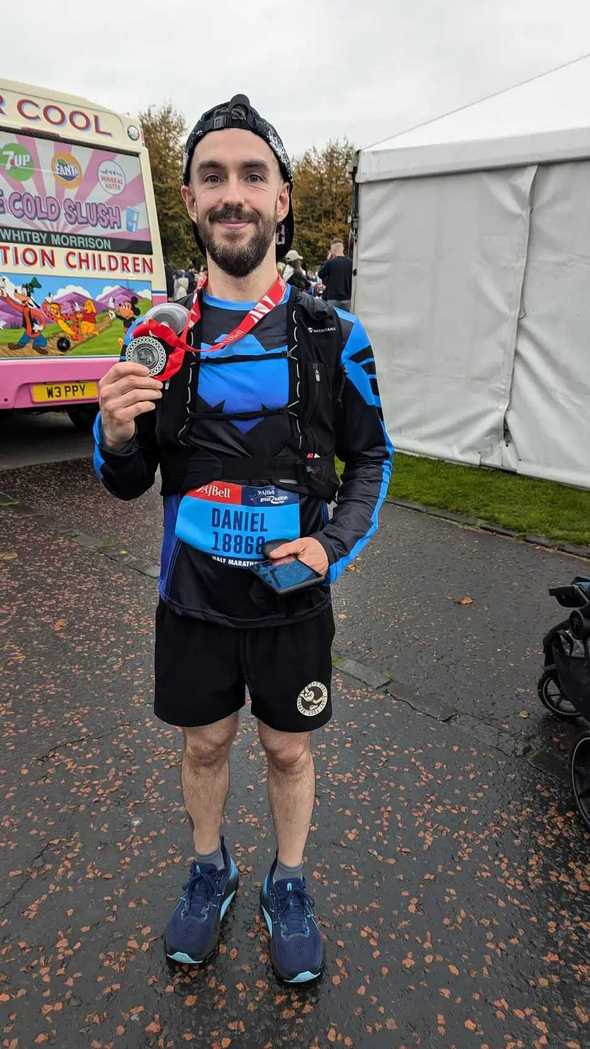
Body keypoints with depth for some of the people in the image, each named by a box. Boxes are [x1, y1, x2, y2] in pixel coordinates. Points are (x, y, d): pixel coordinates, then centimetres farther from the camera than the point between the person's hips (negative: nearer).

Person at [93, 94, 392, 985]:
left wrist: (333, 543, -15)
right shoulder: (158, 335, -4)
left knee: (288, 750, 18)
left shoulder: (334, 335, -8)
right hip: (194, 596, 2)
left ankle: (289, 889, 45)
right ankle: (210, 873, 49)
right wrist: (117, 436, -22)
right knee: (205, 744, 20)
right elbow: (129, 483, 0)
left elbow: (372, 457, 1)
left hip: (294, 599, -1)